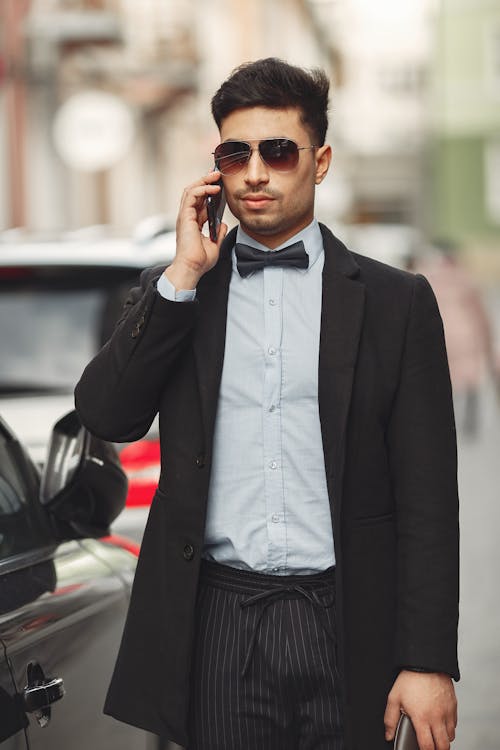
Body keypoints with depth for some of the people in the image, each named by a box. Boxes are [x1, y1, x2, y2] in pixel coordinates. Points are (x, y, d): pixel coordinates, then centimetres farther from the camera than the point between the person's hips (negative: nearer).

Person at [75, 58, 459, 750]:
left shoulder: (395, 302, 3)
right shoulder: (174, 293, 11)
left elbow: (427, 500, 0)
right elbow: (105, 415, -4)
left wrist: (428, 663, -7)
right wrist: (184, 276, -7)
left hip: (343, 628, -1)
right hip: (216, 622, 1)